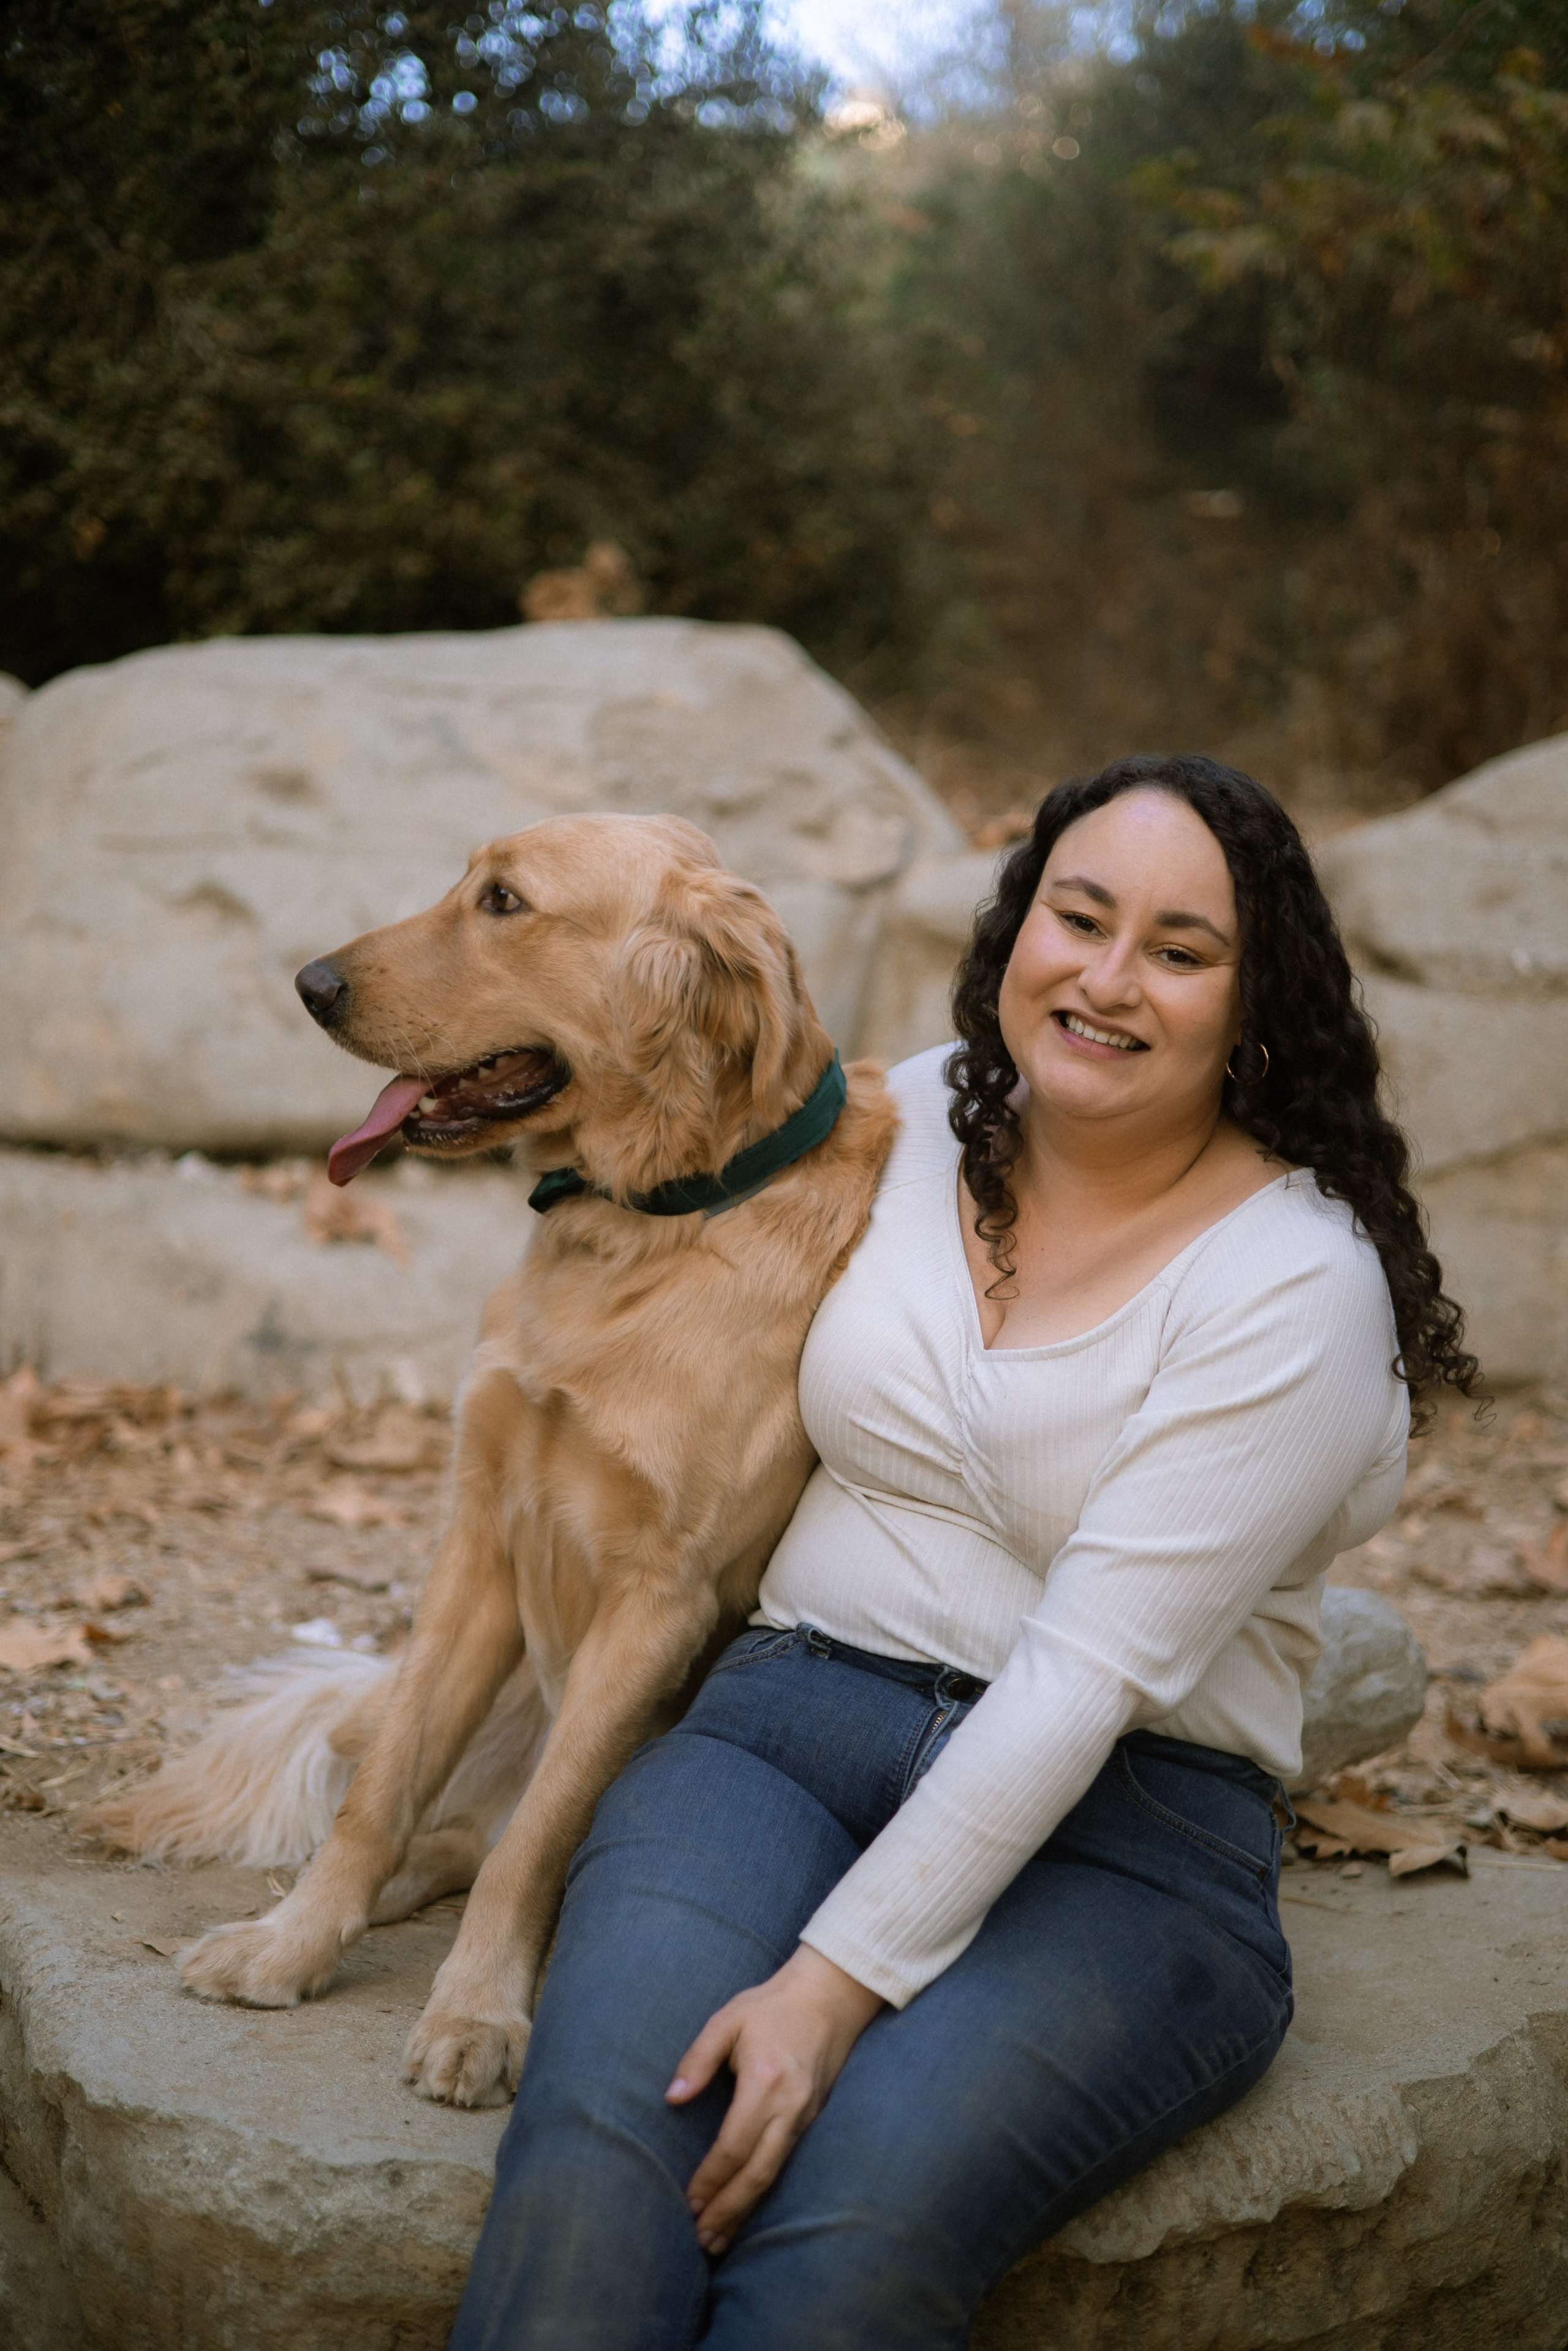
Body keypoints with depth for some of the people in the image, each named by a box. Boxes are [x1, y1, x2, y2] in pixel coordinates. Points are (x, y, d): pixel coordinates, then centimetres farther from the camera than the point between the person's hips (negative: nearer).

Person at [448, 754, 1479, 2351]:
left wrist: (840, 1978, -21)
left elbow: (1091, 1669, -16)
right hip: (791, 1721, 4)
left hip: (1123, 1826, -3)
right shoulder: (907, 1122, 7)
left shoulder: (1298, 1282, -9)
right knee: (601, 2120, -28)